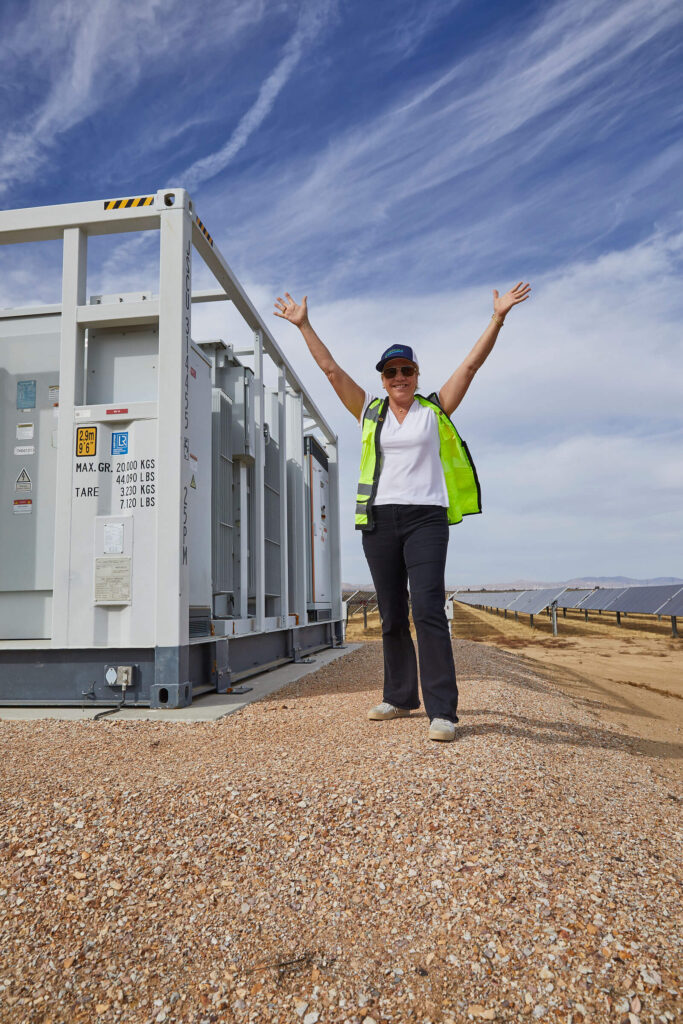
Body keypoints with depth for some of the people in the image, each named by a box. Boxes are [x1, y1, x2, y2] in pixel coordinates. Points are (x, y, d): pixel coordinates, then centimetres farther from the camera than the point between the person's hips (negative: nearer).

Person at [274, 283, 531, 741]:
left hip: (425, 517, -3)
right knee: (392, 615, 9)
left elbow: (471, 364, 4)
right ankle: (401, 697, 21)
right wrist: (303, 325, 12)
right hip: (379, 519, 3)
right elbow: (331, 369, 12)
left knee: (428, 608, -14)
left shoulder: (435, 410, 9)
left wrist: (498, 317, -1)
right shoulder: (370, 411, 12)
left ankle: (442, 710, -13)